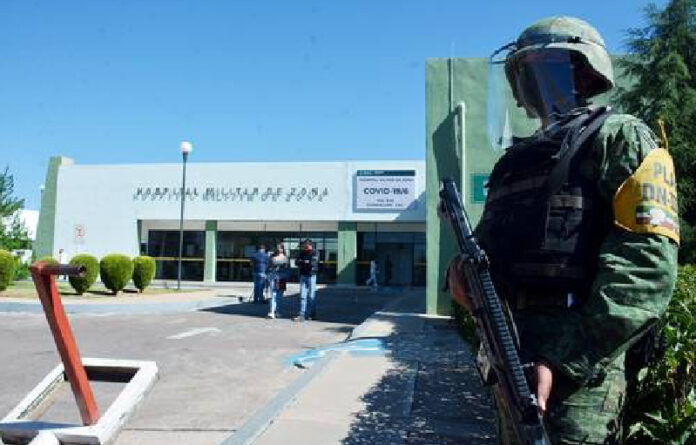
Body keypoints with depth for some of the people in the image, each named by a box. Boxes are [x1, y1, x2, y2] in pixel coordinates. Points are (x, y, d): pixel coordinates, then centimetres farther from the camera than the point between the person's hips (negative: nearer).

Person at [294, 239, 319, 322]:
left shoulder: (315, 253, -5)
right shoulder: (302, 252, 11)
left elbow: (313, 263, -19)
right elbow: (296, 262, 2)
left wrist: (302, 262, -7)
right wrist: (307, 263, -15)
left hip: (311, 276, -5)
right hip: (303, 275, 5)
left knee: (312, 296, 1)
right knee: (302, 296, 0)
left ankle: (312, 315, 11)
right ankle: (302, 315, 0)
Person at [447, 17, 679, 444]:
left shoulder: (619, 137, -4)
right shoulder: (516, 159, 18)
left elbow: (647, 267, -16)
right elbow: (492, 241, 25)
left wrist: (568, 358, -23)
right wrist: (463, 267, 0)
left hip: (571, 365, -7)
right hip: (507, 360, 7)